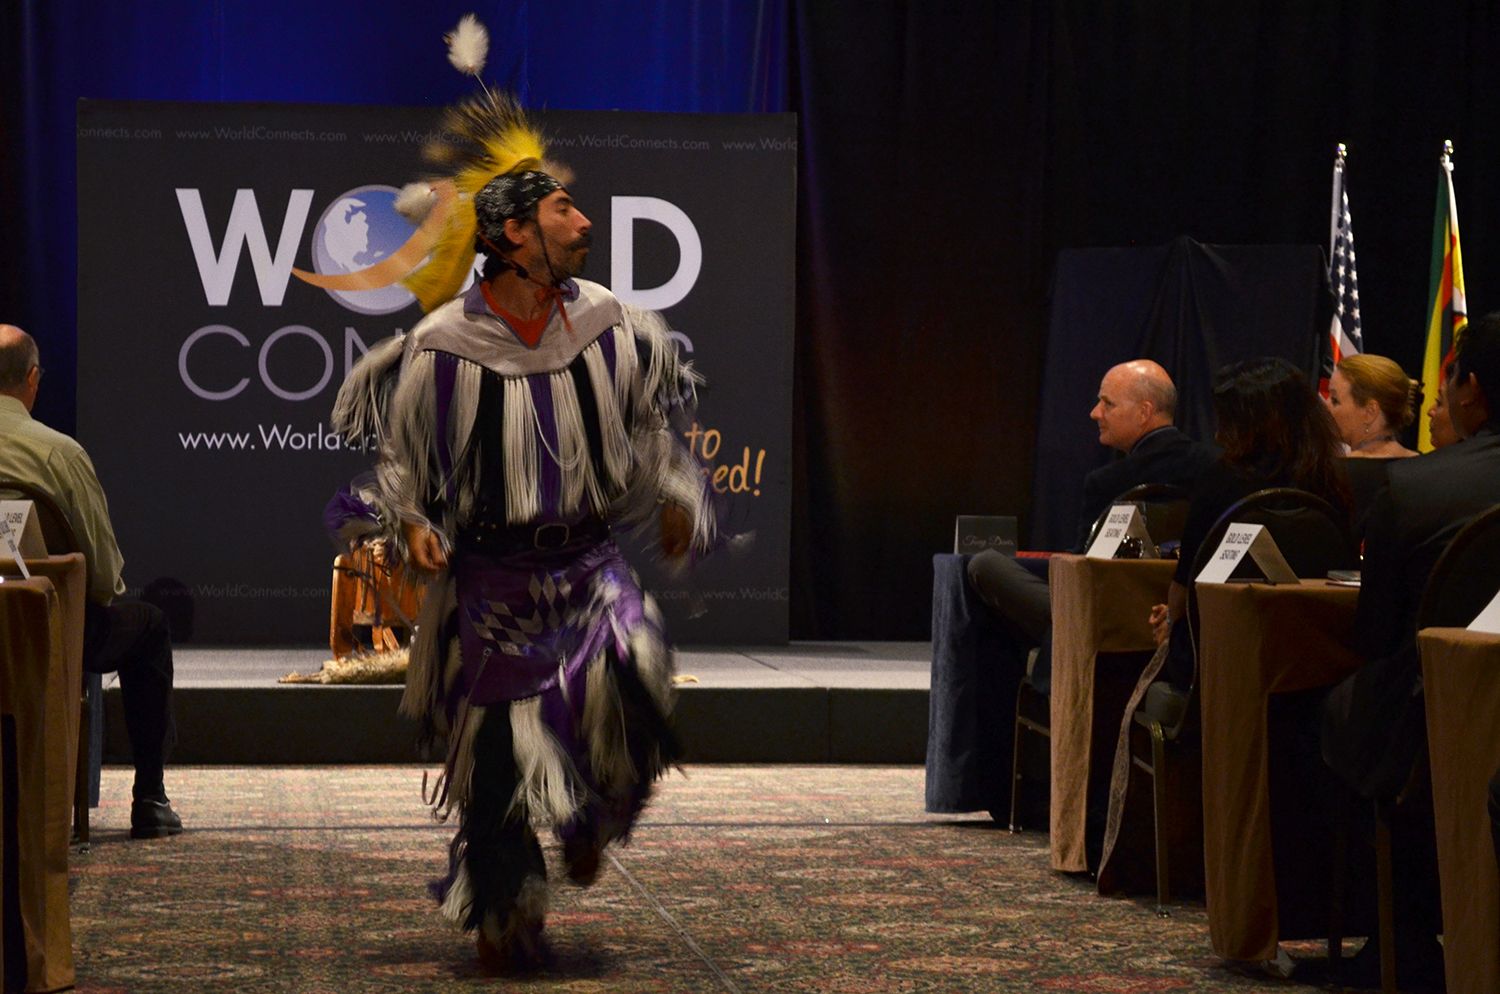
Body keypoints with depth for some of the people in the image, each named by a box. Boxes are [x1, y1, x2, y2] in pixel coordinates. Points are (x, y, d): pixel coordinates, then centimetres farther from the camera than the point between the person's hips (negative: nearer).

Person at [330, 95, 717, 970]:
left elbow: (649, 422, 15)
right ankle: (506, 915, 21)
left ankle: (590, 820, 5)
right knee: (496, 750, 0)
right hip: (489, 576, -2)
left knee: (630, 665, -24)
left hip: (587, 560, 2)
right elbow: (396, 451, 3)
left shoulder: (608, 326, -1)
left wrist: (677, 496, 5)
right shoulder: (441, 346, -9)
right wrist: (410, 522, -12)